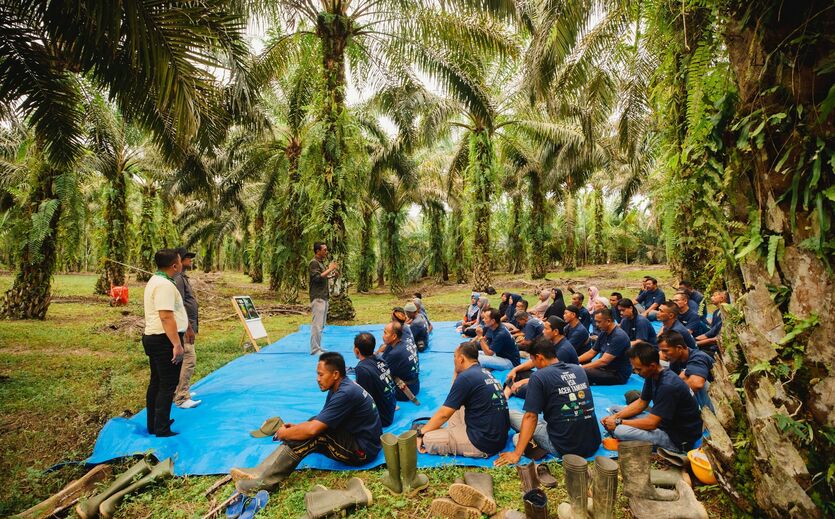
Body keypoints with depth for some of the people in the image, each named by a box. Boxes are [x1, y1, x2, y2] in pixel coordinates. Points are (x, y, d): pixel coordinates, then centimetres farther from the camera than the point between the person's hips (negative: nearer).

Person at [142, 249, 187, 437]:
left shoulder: (155, 280, 14)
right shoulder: (165, 285, -20)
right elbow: (166, 317, -27)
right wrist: (177, 344, -26)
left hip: (153, 337, 11)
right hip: (165, 340, -11)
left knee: (156, 382, 19)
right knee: (167, 386, -3)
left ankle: (153, 425, 31)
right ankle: (162, 431, 3)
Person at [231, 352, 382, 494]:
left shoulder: (346, 393, -25)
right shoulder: (340, 387, 6)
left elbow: (313, 429, -28)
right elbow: (319, 421, 14)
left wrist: (284, 433, -11)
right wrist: (296, 427, -3)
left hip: (362, 450, -10)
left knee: (315, 432, -23)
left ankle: (266, 479, -17)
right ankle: (262, 471, -8)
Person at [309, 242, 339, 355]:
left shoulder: (321, 262, 18)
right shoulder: (314, 263, -11)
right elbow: (317, 278, -23)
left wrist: (332, 274, 11)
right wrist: (329, 269, -18)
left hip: (323, 297, 10)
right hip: (318, 298, -10)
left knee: (321, 324, 13)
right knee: (317, 324, -9)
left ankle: (318, 347, 20)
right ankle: (315, 349, -5)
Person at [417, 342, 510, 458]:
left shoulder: (466, 377, -16)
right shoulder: (485, 373, 9)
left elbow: (444, 414, -11)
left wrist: (421, 432, 0)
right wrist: (456, 372, 13)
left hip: (484, 444, -9)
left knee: (427, 439, -11)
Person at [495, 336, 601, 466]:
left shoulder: (538, 376, -10)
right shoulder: (579, 369, 8)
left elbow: (530, 417, -13)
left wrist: (517, 454, -11)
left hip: (564, 448, -6)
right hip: (594, 445, 6)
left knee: (511, 415, 9)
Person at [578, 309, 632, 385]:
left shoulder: (618, 336, -20)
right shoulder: (603, 333, 8)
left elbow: (604, 361, -25)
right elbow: (591, 353, 14)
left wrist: (581, 367, -27)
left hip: (618, 375, -9)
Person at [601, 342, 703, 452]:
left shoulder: (668, 386, -29)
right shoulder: (652, 375, -1)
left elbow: (651, 423, -27)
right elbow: (641, 403, 11)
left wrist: (619, 422, -17)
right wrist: (616, 416, -2)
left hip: (679, 439, -9)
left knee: (619, 431, -27)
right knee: (615, 409, 9)